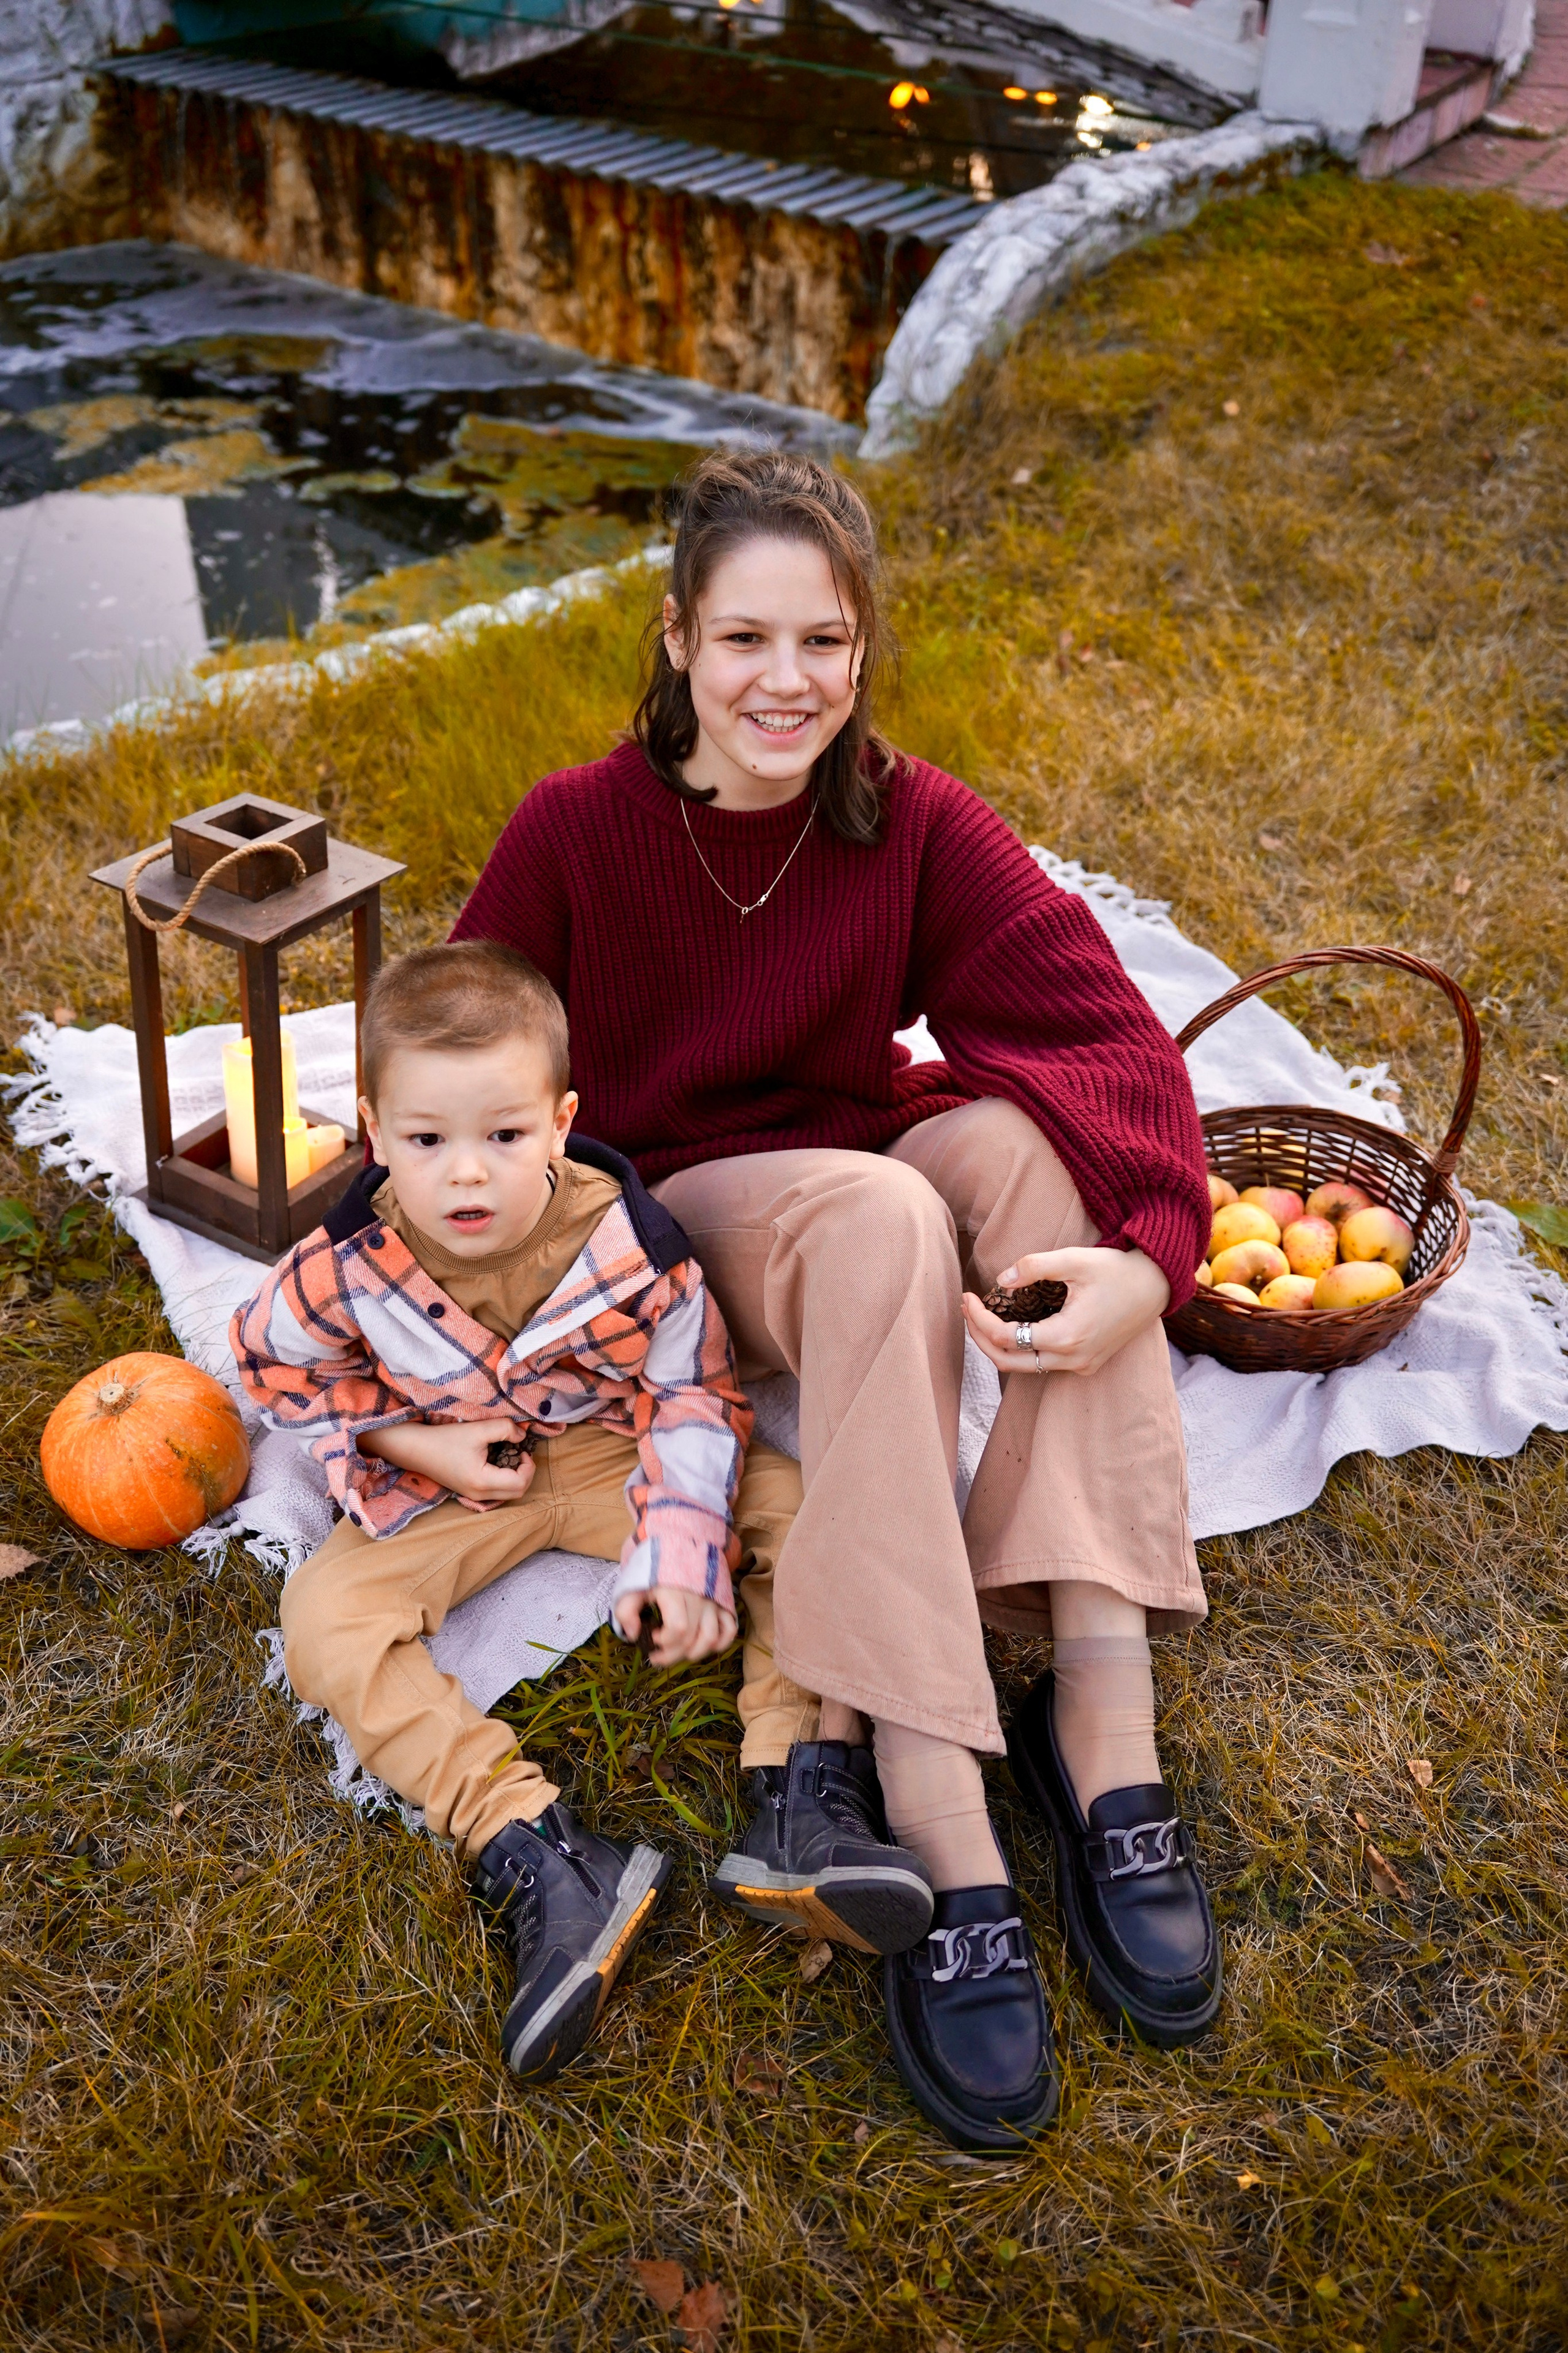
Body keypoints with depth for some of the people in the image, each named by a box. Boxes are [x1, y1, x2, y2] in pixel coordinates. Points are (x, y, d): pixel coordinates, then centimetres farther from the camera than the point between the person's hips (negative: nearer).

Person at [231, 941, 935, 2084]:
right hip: (453, 1482, 1)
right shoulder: (349, 1269, -21)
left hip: (616, 1453, 0)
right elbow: (273, 1359, 0)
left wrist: (680, 1552, -22)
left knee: (798, 1503, -21)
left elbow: (694, 1392, -11)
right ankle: (532, 1852, -33)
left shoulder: (631, 1243, -23)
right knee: (324, 1618, -23)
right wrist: (410, 1442, -12)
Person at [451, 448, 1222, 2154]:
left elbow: (1109, 1030, -21)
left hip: (870, 1189, 2)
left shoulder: (916, 826, -8)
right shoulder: (575, 832, -10)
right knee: (883, 1212, -36)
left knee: (1021, 1133, -32)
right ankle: (940, 1828, -40)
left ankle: (1104, 1716, -34)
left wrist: (1147, 1251, -38)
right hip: (672, 1226, -2)